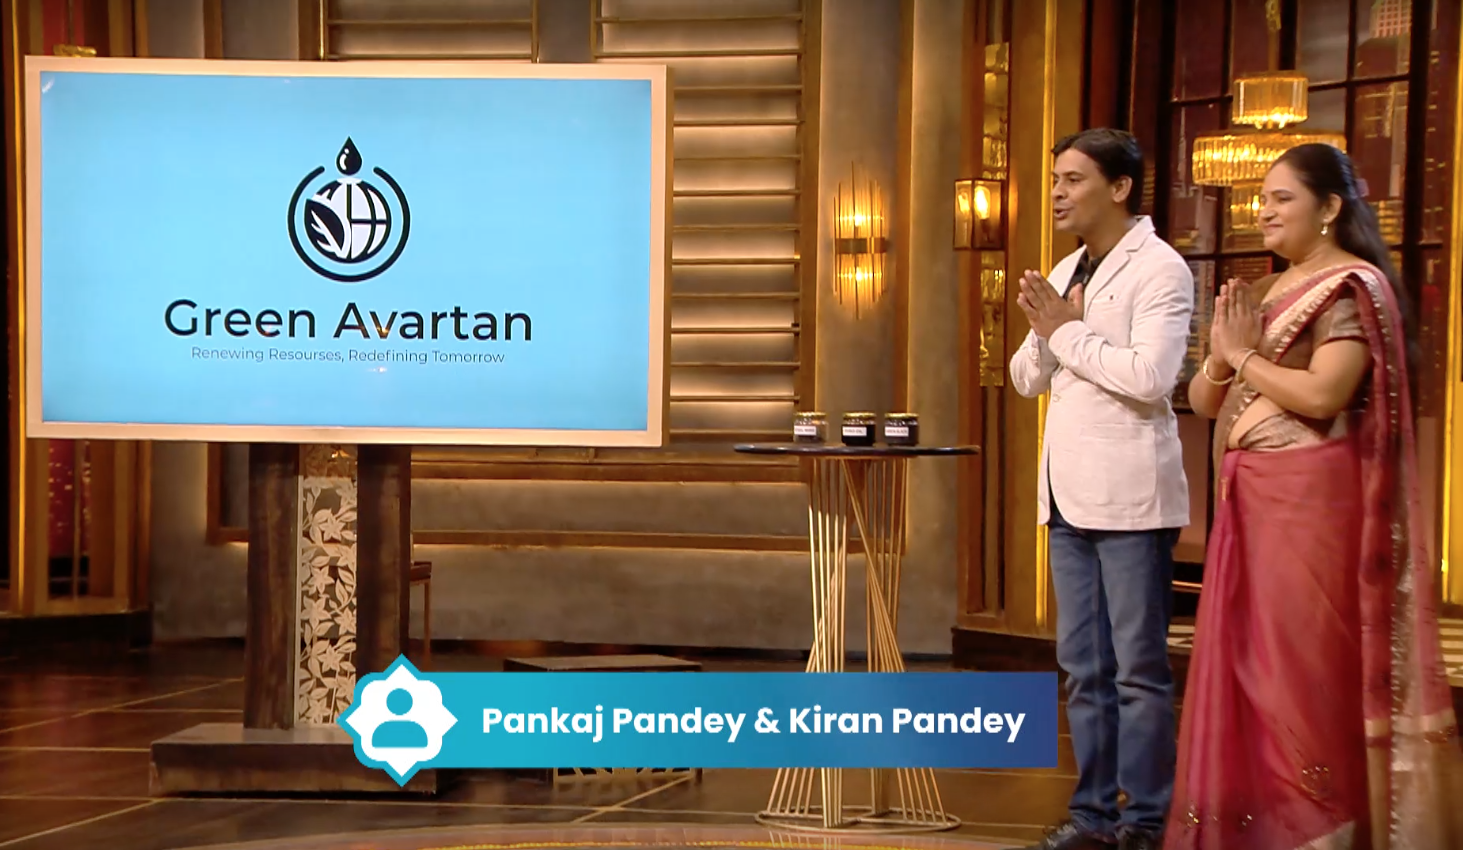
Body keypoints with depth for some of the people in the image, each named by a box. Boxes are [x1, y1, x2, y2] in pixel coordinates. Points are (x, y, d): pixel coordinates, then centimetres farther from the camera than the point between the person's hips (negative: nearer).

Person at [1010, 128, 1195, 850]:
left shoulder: (1159, 269, -7)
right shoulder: (1066, 273, 15)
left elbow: (1149, 376, -20)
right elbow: (1026, 379, 17)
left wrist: (1067, 330, -10)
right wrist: (1043, 329, -3)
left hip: (1129, 495, -8)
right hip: (1069, 494, 8)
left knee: (1138, 667, -2)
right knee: (1083, 665, 11)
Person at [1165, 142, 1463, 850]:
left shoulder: (1352, 287, -7)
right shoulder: (1268, 293, 18)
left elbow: (1323, 395, -21)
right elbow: (1204, 400, 16)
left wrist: (1246, 355, -8)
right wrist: (1221, 357, -5)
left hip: (1311, 502, -8)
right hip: (1251, 505, 8)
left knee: (1305, 670, -4)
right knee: (1247, 666, 8)